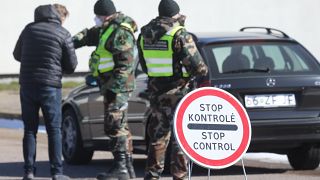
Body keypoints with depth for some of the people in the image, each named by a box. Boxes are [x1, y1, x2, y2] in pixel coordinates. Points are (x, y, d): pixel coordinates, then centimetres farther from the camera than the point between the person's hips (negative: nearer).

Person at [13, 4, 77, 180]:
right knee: (54, 130, 4)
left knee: (30, 130, 8)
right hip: (50, 86, -3)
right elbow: (71, 65, -1)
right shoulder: (63, 34, -5)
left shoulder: (30, 28, 5)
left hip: (27, 85, 3)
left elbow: (17, 55, 16)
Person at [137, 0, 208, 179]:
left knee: (158, 137, 16)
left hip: (156, 93, 6)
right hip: (178, 94, -6)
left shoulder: (144, 35, 6)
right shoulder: (180, 35, -14)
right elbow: (198, 67, -17)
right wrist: (203, 71, 4)